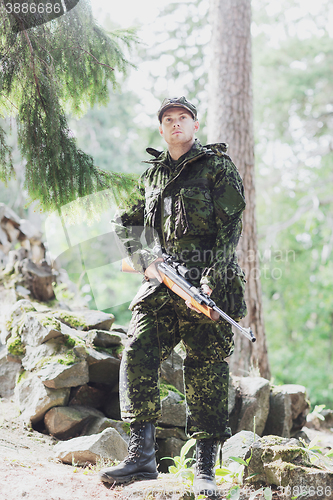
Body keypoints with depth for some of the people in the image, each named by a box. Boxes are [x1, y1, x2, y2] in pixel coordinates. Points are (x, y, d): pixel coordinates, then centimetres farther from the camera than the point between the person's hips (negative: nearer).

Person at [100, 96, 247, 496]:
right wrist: (144, 261, 5)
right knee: (137, 352, -12)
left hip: (208, 279, -4)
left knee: (206, 367, -4)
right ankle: (141, 455, -8)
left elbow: (230, 226, -5)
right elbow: (126, 223, 24)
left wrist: (212, 279, -16)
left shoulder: (217, 166, 3)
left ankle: (205, 469, 2)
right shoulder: (153, 173, 17)